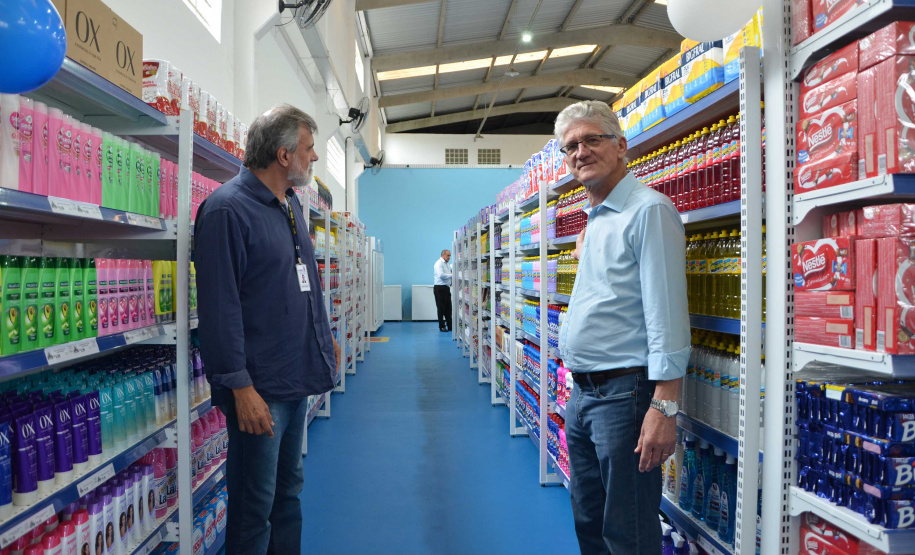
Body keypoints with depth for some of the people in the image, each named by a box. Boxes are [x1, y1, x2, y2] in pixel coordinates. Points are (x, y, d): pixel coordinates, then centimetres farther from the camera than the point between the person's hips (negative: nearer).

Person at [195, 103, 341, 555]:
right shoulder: (228, 209, -17)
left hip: (297, 380, 9)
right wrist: (240, 386, -22)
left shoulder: (291, 205, 12)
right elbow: (219, 306, -21)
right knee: (254, 507, 5)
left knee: (287, 491, 21)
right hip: (258, 387, -9)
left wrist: (324, 334, 22)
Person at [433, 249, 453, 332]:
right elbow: (441, 275, -22)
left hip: (446, 287, 8)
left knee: (448, 308, 8)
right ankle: (442, 327, 8)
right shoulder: (439, 263, -11)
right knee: (441, 308, -1)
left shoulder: (446, 264, 18)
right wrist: (452, 275, -19)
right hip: (440, 288, -8)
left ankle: (450, 326, 12)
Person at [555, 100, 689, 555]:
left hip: (625, 393, -9)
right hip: (582, 393, 9)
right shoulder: (593, 221, 16)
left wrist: (663, 406, -25)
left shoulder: (648, 210, -13)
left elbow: (666, 312, -21)